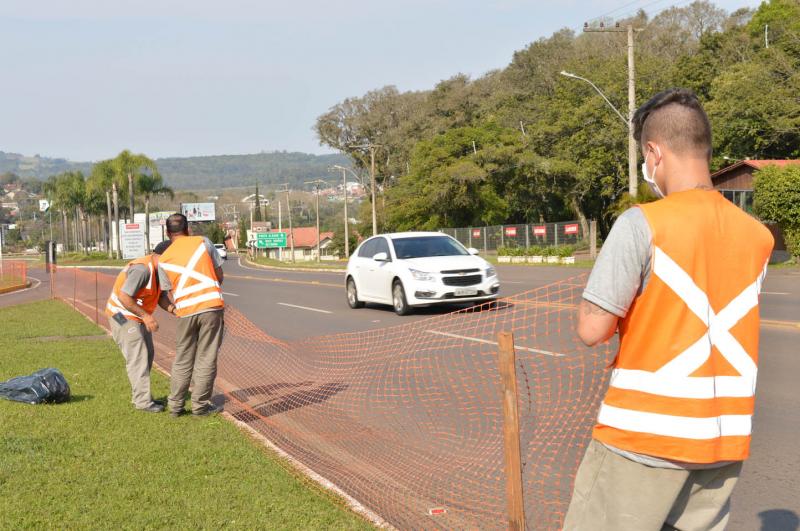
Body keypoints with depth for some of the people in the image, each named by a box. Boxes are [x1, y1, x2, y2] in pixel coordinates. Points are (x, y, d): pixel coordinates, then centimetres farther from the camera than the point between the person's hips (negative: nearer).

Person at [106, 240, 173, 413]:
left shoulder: (157, 269, 3)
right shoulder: (142, 269, -27)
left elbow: (160, 297, 5)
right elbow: (124, 297, -30)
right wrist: (145, 316, -29)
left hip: (138, 317, 10)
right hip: (122, 316, -10)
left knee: (147, 354, 11)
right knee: (138, 357, -11)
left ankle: (138, 395, 21)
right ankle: (143, 401, -8)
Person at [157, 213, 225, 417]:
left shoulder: (164, 260, 7)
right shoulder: (203, 242, 5)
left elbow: (170, 293, 9)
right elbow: (219, 274, 10)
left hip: (186, 312, 2)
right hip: (212, 307, -2)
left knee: (182, 360, 15)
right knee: (206, 359, 5)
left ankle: (175, 405, 19)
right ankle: (200, 405, 8)